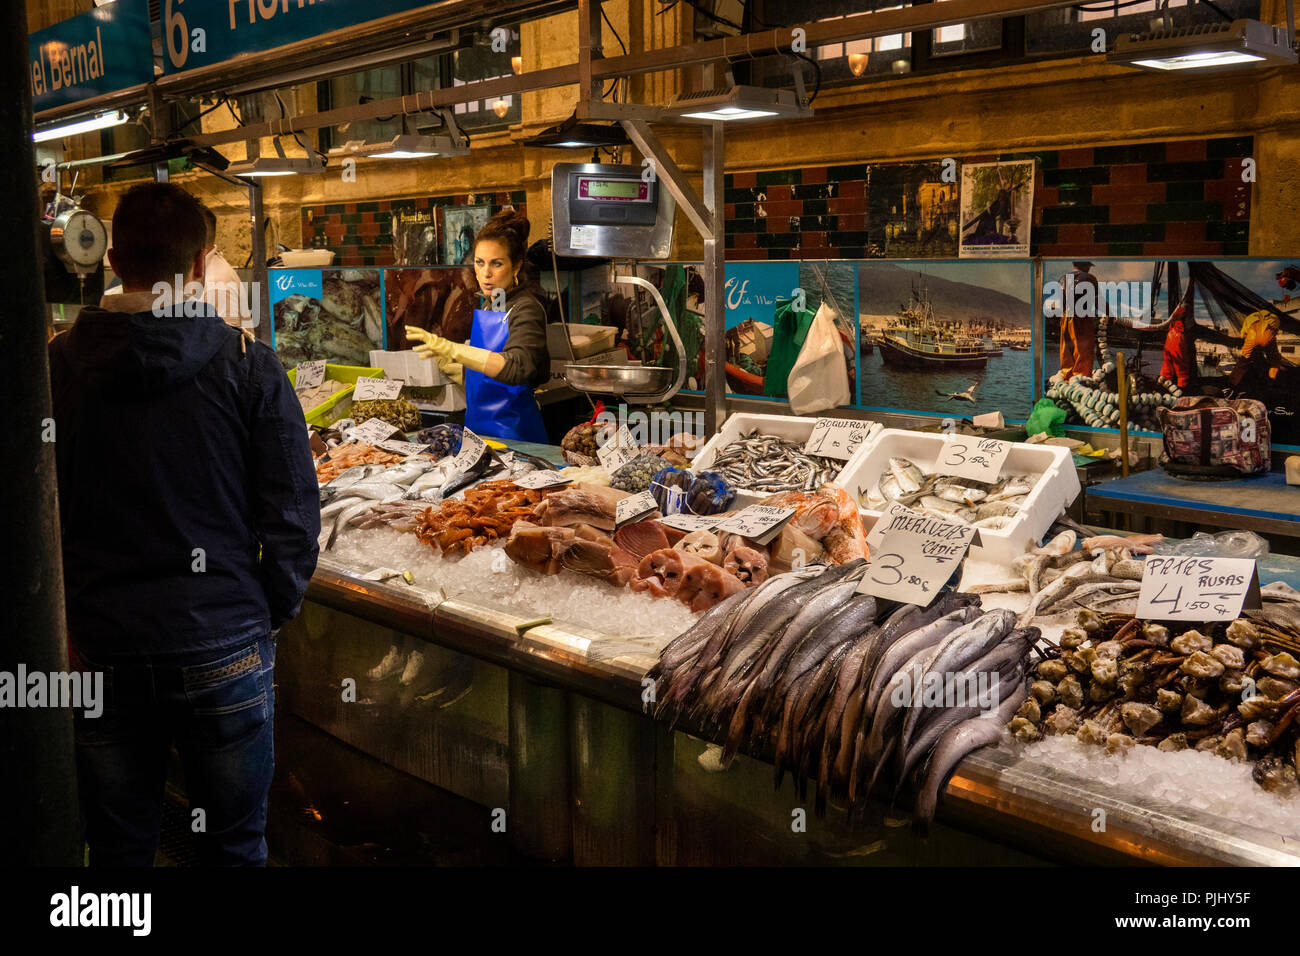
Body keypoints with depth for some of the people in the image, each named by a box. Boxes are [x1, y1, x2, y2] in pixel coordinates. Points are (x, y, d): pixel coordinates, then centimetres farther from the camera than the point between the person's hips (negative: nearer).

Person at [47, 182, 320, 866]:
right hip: (224, 648, -1)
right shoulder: (246, 365, -9)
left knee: (119, 846, 18)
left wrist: (64, 623, 13)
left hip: (99, 654, 2)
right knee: (234, 844, 15)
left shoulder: (55, 366, -3)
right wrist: (273, 614, 6)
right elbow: (293, 514, -9)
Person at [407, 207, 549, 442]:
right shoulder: (489, 306, 15)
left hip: (513, 432, -7)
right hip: (479, 427, 7)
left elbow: (517, 368, -31)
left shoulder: (527, 310, -13)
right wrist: (455, 368, 11)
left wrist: (454, 350, -37)